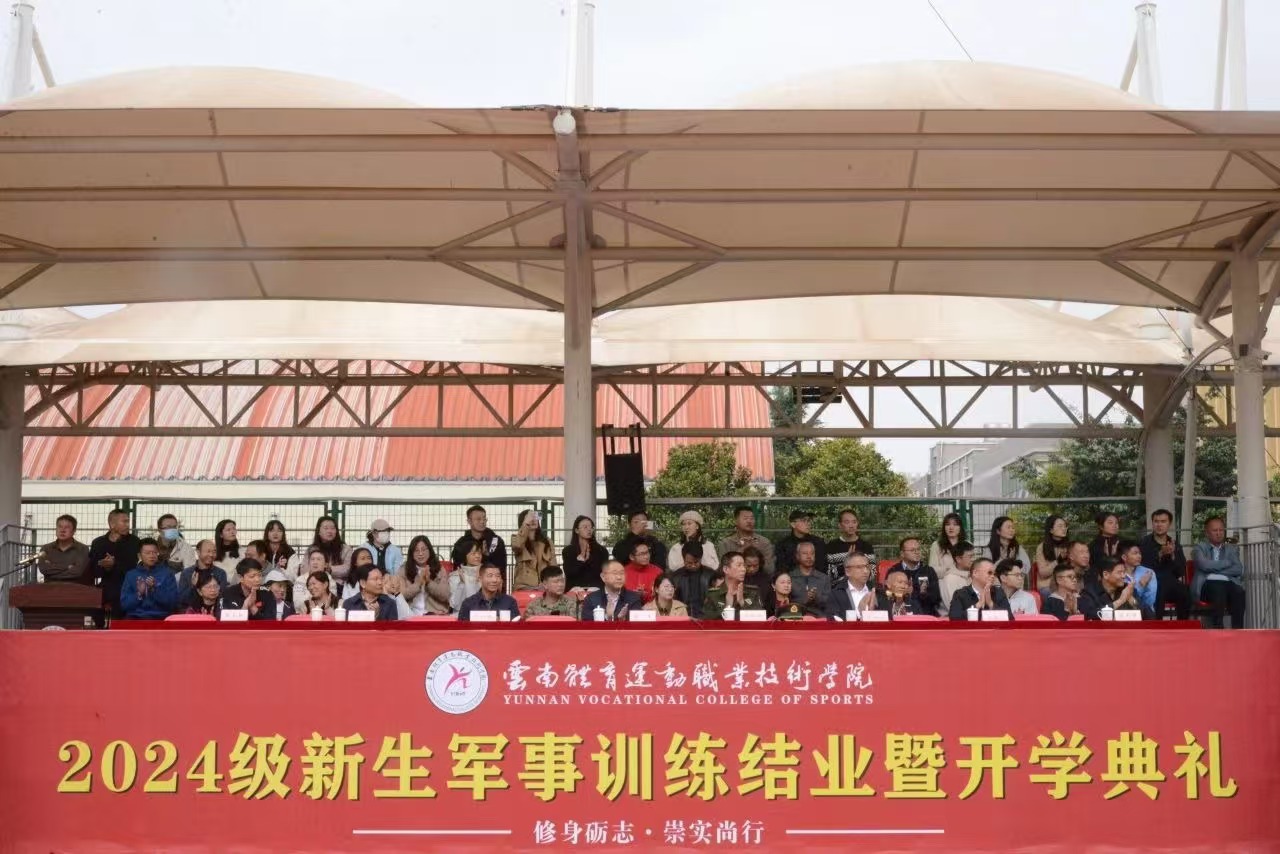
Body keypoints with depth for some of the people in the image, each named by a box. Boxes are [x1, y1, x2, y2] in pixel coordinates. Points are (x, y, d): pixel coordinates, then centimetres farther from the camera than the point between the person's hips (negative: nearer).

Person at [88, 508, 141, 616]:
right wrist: (101, 565, -14)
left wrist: (115, 564, -22)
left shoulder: (134, 542, 3)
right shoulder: (98, 543, 12)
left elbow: (134, 567, -8)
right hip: (105, 591, 3)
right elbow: (92, 570, 7)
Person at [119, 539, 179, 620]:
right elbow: (124, 605, 6)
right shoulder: (131, 575, 13)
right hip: (135, 618, 2)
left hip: (160, 618, -2)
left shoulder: (167, 573, 8)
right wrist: (139, 594, -9)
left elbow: (173, 603, 0)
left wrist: (155, 589, -11)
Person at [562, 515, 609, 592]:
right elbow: (569, 573, -3)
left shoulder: (601, 550, 9)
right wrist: (580, 559, -15)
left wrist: (588, 559, -12)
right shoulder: (568, 551, 7)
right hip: (575, 589, -1)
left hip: (595, 589, 1)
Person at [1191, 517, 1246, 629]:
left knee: (1239, 592, -33)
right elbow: (1205, 565, -7)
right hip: (1208, 584, -3)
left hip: (1229, 583, 3)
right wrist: (1228, 563, 4)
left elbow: (1238, 570, 5)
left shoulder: (1232, 549, 23)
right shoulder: (1200, 547, 15)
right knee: (1218, 590, -38)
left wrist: (1215, 569, -3)